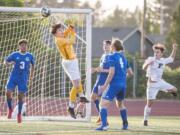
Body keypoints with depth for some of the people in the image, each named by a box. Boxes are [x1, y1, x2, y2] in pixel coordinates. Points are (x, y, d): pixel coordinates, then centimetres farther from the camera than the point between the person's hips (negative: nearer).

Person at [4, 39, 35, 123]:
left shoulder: (30, 56, 3)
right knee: (8, 92, -15)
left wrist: (31, 76, 19)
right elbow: (5, 61, 9)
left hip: (23, 79, 0)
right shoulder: (14, 55, -1)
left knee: (20, 96, -2)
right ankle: (10, 109, 10)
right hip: (13, 76, 0)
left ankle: (19, 114, 16)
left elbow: (32, 65, 20)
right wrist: (9, 64, -14)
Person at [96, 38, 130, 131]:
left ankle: (104, 125, -23)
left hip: (114, 84, -8)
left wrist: (105, 85, -14)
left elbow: (112, 72, -16)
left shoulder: (112, 57, -9)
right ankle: (125, 124, 31)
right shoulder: (123, 57, 13)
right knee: (120, 104, 27)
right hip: (123, 84, 8)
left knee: (103, 104, -8)